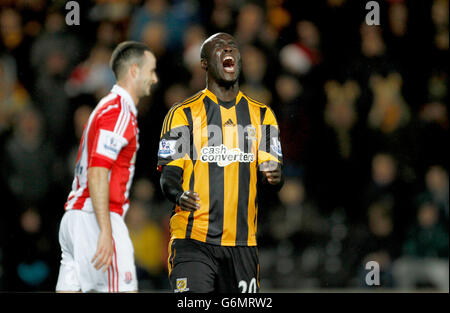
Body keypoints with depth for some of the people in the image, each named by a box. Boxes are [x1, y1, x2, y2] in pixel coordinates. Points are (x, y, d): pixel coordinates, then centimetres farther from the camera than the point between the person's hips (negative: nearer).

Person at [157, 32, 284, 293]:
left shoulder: (262, 115, 13)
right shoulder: (183, 114, 2)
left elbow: (272, 170, 9)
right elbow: (168, 176, 0)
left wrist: (274, 176, -16)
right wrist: (179, 195, -23)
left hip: (243, 242, 4)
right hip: (193, 240, -4)